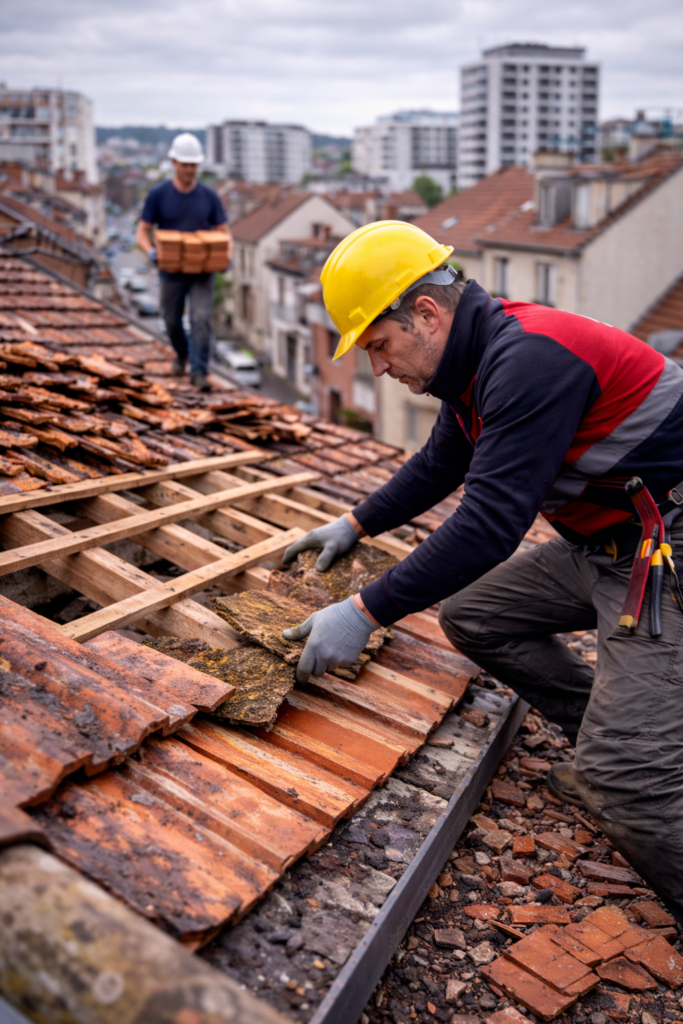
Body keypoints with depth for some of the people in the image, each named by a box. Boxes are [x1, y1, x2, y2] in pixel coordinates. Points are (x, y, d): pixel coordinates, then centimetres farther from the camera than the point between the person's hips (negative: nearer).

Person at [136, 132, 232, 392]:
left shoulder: (209, 196, -1)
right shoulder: (158, 194, -5)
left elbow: (224, 233, 2)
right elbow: (142, 233, -4)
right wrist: (151, 252, -26)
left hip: (202, 272, 0)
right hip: (172, 272, 1)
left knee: (201, 319, -17)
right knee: (172, 321, 15)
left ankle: (198, 371, -13)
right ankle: (182, 353, 45)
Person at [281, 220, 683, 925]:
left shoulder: (528, 358, -25)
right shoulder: (478, 358, 8)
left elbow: (489, 523, -29)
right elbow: (440, 465, 25)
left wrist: (366, 613, -26)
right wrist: (355, 525, 24)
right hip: (599, 542, 10)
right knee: (470, 615, 12)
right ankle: (610, 751, 18)